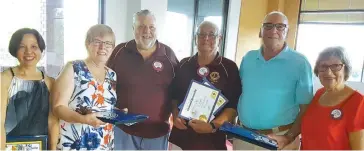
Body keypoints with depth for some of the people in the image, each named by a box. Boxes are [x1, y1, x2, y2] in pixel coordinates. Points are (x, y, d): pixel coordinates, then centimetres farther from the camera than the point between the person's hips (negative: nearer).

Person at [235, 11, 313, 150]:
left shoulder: (299, 63, -8)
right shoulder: (248, 58, 4)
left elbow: (306, 108, -8)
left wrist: (288, 138, -17)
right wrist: (237, 125, 4)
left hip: (278, 139, -3)